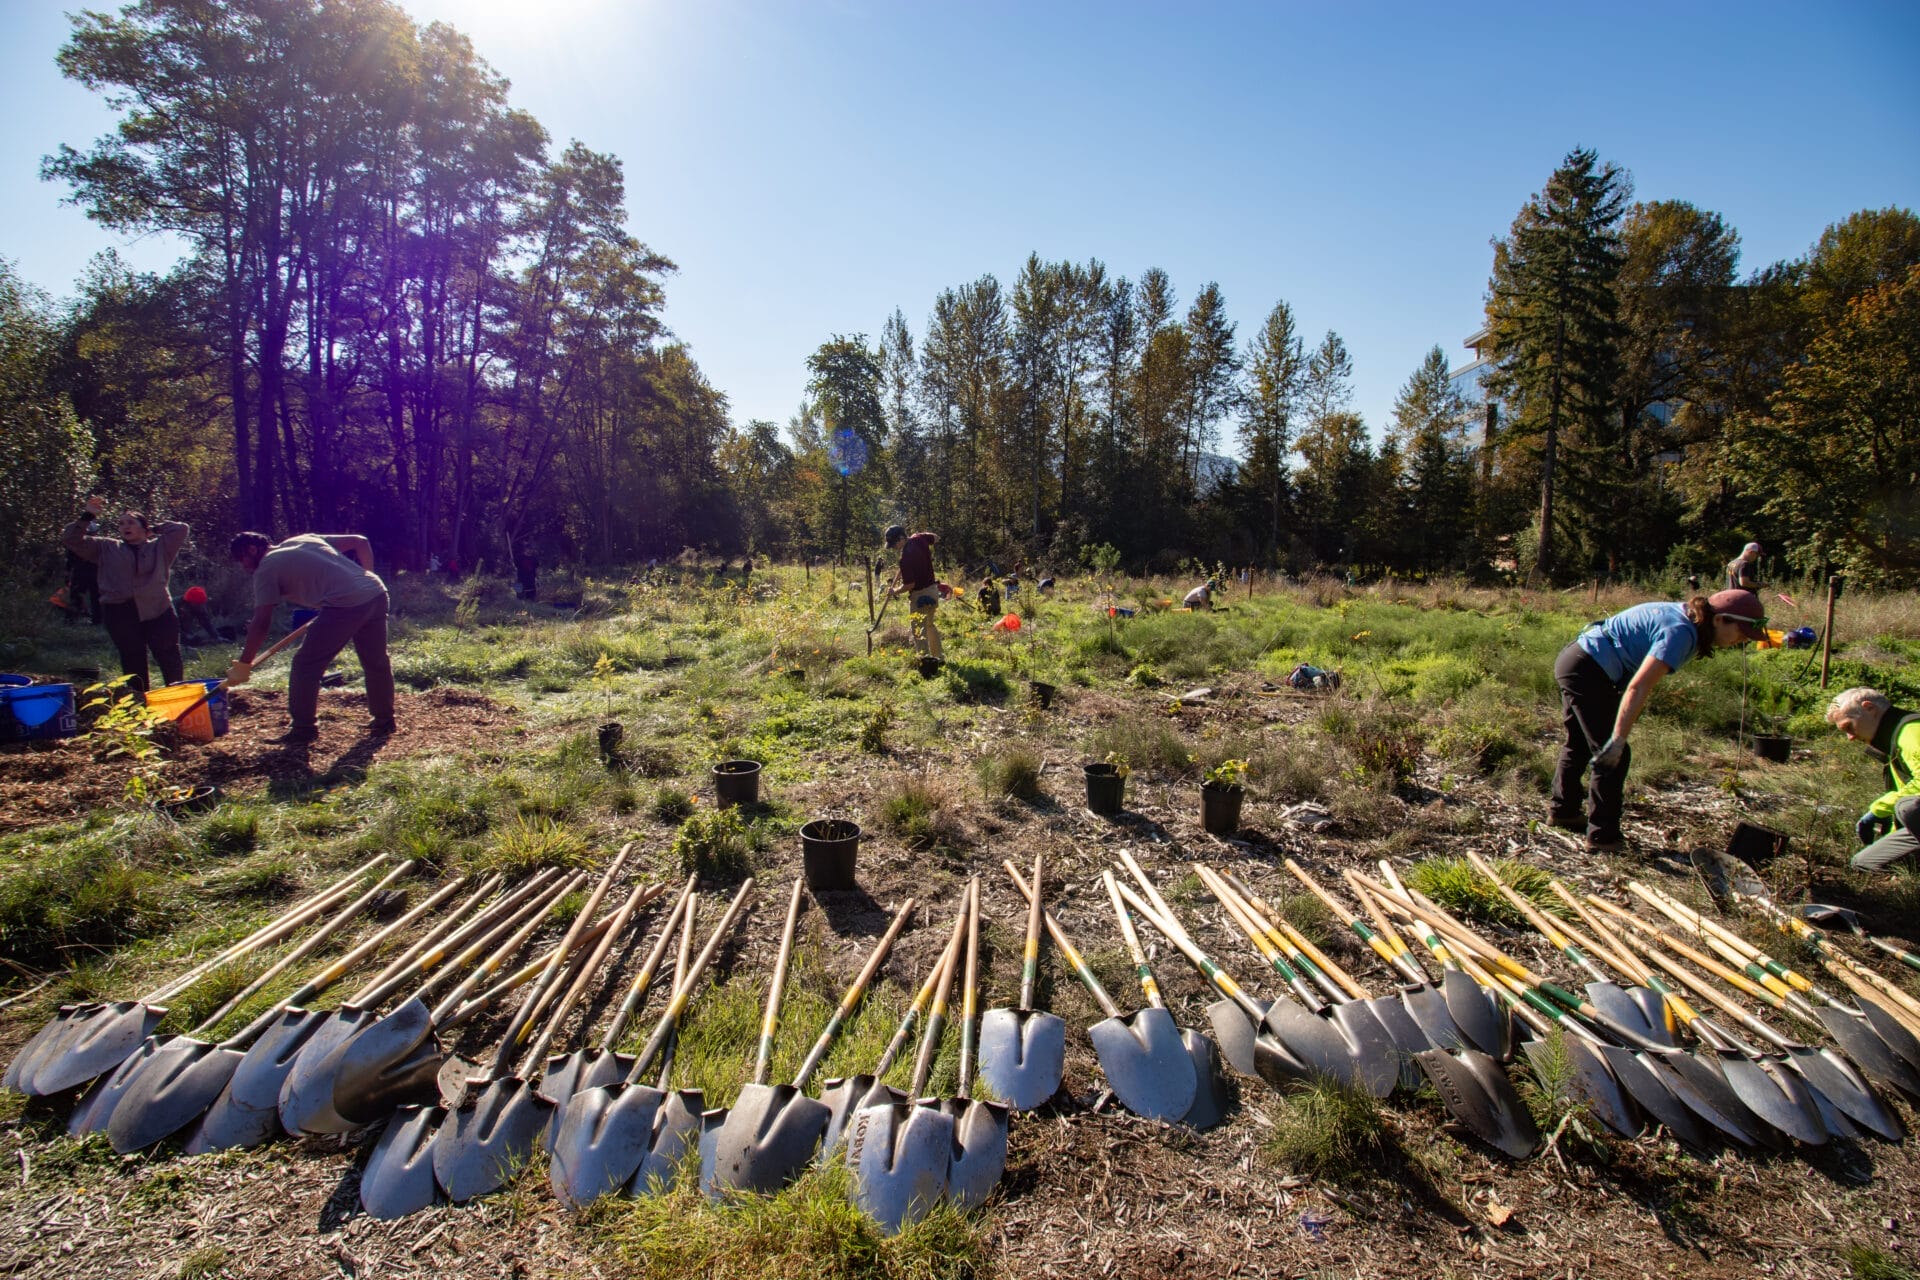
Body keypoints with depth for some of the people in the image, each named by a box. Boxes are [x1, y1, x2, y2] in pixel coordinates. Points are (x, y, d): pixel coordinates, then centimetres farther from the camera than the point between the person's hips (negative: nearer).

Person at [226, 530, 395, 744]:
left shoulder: (266, 569, 8)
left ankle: (303, 728, 13)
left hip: (345, 604, -7)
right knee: (377, 662, 20)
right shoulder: (305, 539, 26)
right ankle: (384, 721, 31)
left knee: (305, 665, 7)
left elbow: (261, 623, 3)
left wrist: (243, 664, 8)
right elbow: (360, 542, 23)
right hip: (376, 593, 8)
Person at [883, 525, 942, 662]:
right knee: (930, 625, 24)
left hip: (920, 595, -9)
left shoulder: (905, 558, -26)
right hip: (933, 589, 9)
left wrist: (894, 591, -6)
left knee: (919, 632, -3)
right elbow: (936, 537, 18)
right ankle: (938, 657, 32)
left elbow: (909, 585, -22)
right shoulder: (920, 538, -3)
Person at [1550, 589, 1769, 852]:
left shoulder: (1684, 615, 9)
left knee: (1579, 744, 24)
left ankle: (1563, 810, 39)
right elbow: (1638, 687, -27)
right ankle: (1603, 836, 6)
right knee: (1613, 757, -2)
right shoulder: (1680, 633, -19)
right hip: (1587, 671, -11)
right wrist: (1618, 739, -26)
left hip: (1572, 658, 11)